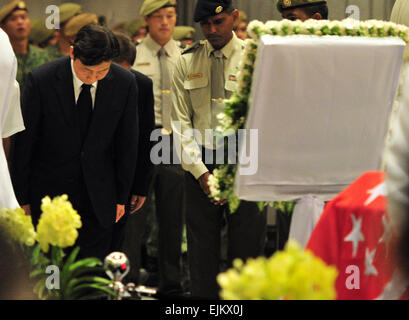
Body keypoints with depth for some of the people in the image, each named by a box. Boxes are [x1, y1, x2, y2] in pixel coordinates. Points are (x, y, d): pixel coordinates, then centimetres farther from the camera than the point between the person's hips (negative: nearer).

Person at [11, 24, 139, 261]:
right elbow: (24, 142, -6)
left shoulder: (125, 83, -7)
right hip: (50, 191, -2)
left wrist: (122, 197, 8)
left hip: (99, 196, 2)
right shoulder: (41, 80, -14)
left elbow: (128, 143, 4)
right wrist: (22, 198, -3)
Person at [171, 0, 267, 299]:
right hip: (200, 164, 2)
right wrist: (201, 171, -7)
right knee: (202, 248, 4)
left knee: (246, 247, -1)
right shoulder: (186, 63, 6)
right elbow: (181, 123, 5)